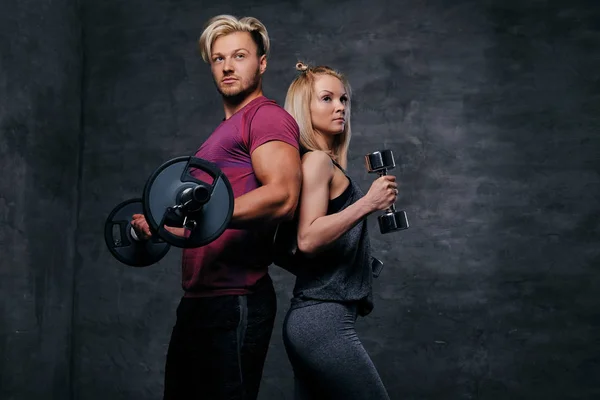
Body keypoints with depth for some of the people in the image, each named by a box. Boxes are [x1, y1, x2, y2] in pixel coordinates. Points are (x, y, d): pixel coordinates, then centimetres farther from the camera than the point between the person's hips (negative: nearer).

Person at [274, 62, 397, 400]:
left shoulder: (325, 162, 17)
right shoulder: (316, 160, -9)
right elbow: (307, 239, -20)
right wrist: (367, 202, -19)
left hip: (314, 318, 9)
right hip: (324, 320, -9)